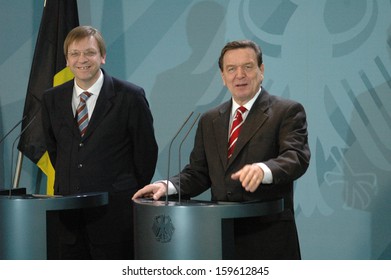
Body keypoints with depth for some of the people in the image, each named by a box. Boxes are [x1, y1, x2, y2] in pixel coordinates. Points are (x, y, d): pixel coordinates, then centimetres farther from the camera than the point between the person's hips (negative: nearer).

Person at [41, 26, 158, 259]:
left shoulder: (130, 97, -5)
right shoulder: (52, 99, 8)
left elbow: (146, 152, 1)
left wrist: (133, 195, 5)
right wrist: (66, 186, 14)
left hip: (114, 214, -4)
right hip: (68, 214, 4)